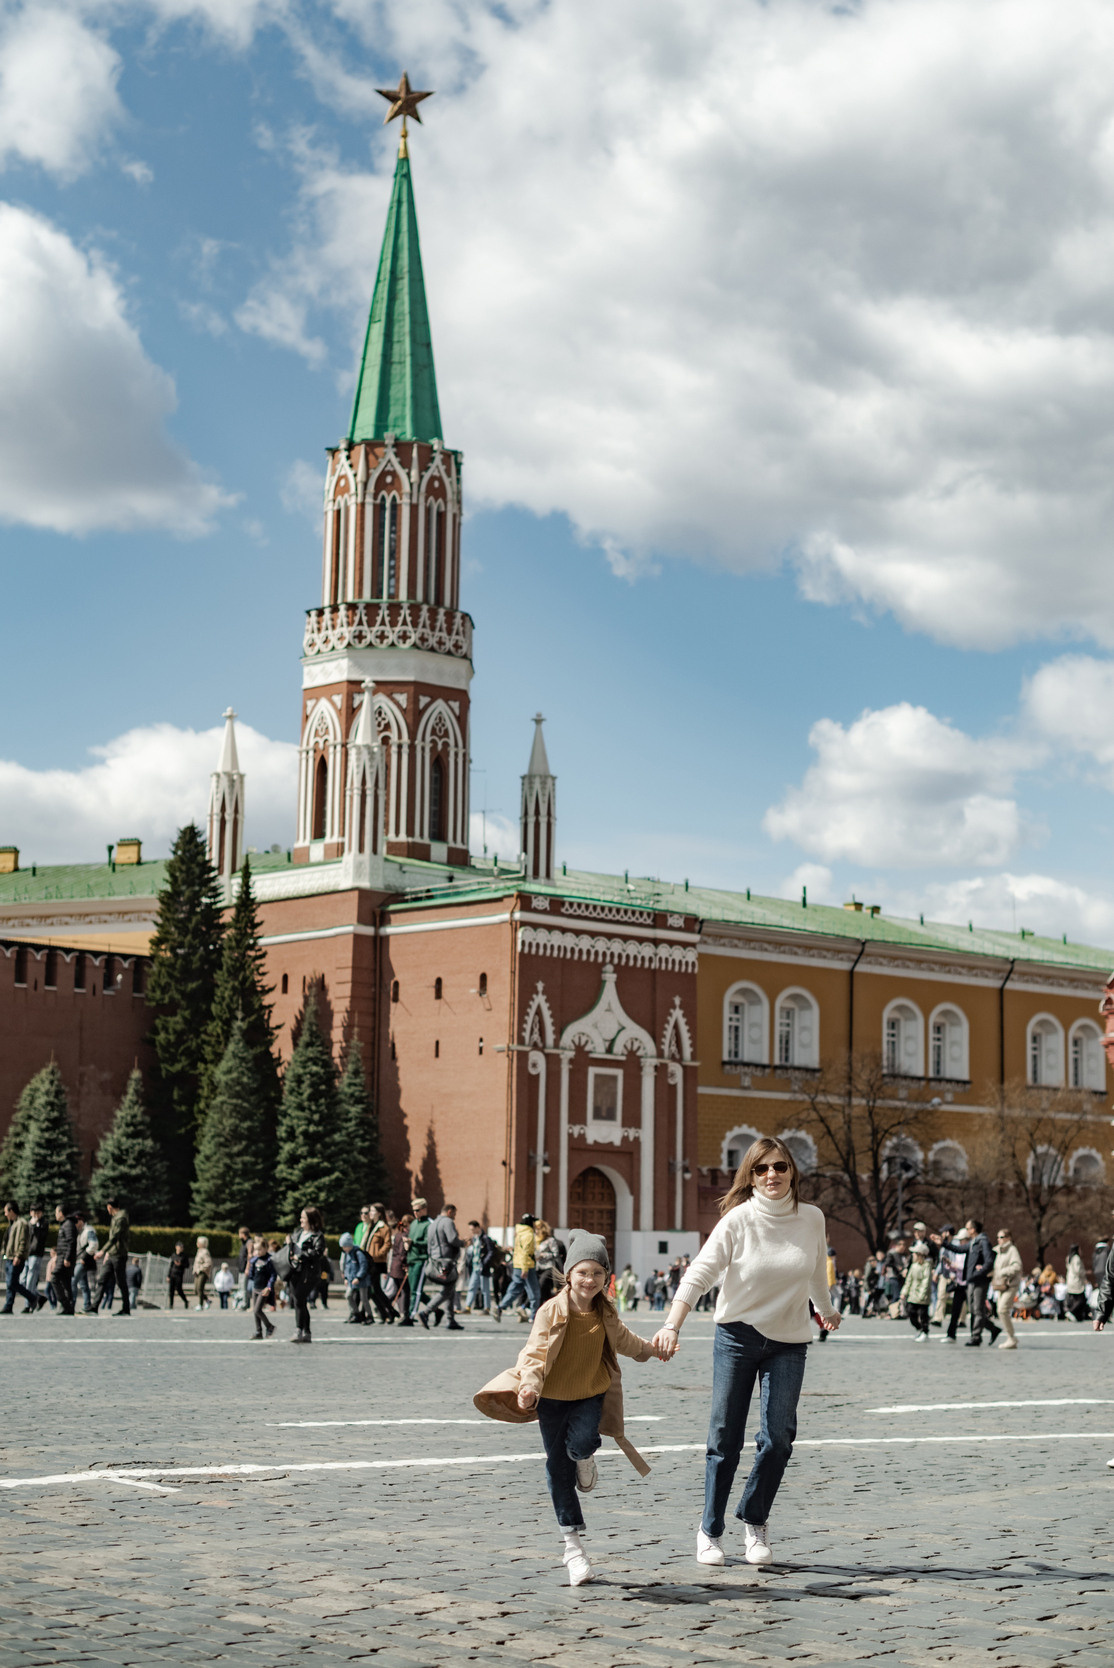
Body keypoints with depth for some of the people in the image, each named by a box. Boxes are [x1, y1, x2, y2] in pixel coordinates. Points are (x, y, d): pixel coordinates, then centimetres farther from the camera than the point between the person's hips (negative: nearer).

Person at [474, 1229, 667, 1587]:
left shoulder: (606, 1312, 0)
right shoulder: (551, 1312, -14)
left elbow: (622, 1340, 22)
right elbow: (535, 1354, -20)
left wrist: (650, 1349, 37)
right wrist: (529, 1386, -38)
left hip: (592, 1394, 2)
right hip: (553, 1398, -2)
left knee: (581, 1443, -26)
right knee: (558, 1468, 3)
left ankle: (586, 1463, 14)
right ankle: (572, 1542, 14)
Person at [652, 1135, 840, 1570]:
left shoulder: (812, 1219, -3)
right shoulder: (737, 1221, -12)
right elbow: (699, 1273, -20)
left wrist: (826, 1310, 33)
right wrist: (673, 1326, -32)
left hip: (789, 1342, 2)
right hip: (737, 1336, -2)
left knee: (778, 1437, -4)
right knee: (725, 1438, 0)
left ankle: (755, 1522, 17)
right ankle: (710, 1531, 14)